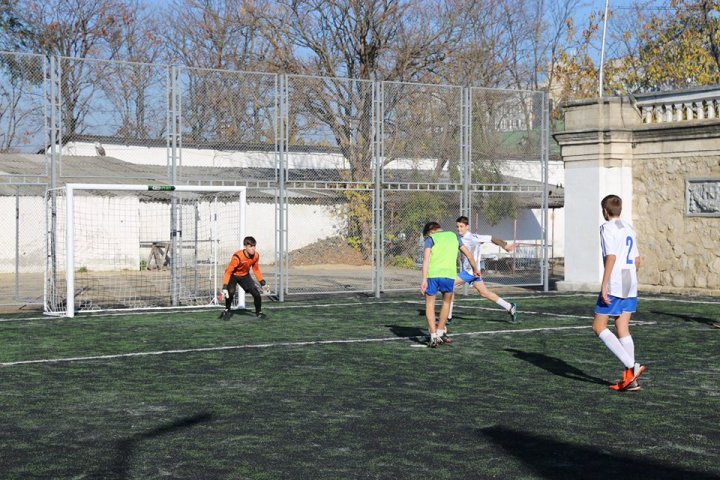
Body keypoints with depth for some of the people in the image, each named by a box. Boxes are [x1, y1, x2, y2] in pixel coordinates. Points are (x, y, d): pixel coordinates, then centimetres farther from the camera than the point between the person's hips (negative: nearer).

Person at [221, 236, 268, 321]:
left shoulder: (256, 255, -17)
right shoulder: (237, 257, -35)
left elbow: (256, 269, 3)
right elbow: (228, 272, -31)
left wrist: (262, 282, 1)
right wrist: (224, 287, -38)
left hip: (245, 276, 5)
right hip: (233, 275, -4)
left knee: (256, 293, -7)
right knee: (230, 292, -28)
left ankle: (259, 312, 17)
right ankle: (227, 311, -2)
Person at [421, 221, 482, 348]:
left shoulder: (430, 238, 11)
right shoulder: (454, 236, 22)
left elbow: (426, 258, -4)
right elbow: (468, 254, 27)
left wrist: (424, 279, -10)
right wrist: (475, 269, 43)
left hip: (432, 274, -2)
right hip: (449, 274, 2)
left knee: (429, 304, 12)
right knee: (446, 301, 25)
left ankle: (434, 337, 4)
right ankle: (440, 333, 31)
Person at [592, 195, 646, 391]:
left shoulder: (607, 228, -6)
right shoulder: (629, 229, 17)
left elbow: (611, 257, -17)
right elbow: (637, 261, 18)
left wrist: (604, 286, -18)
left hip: (614, 286, -8)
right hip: (631, 286, 8)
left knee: (599, 327, -2)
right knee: (623, 329, 8)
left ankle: (632, 366, -14)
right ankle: (630, 379, 4)